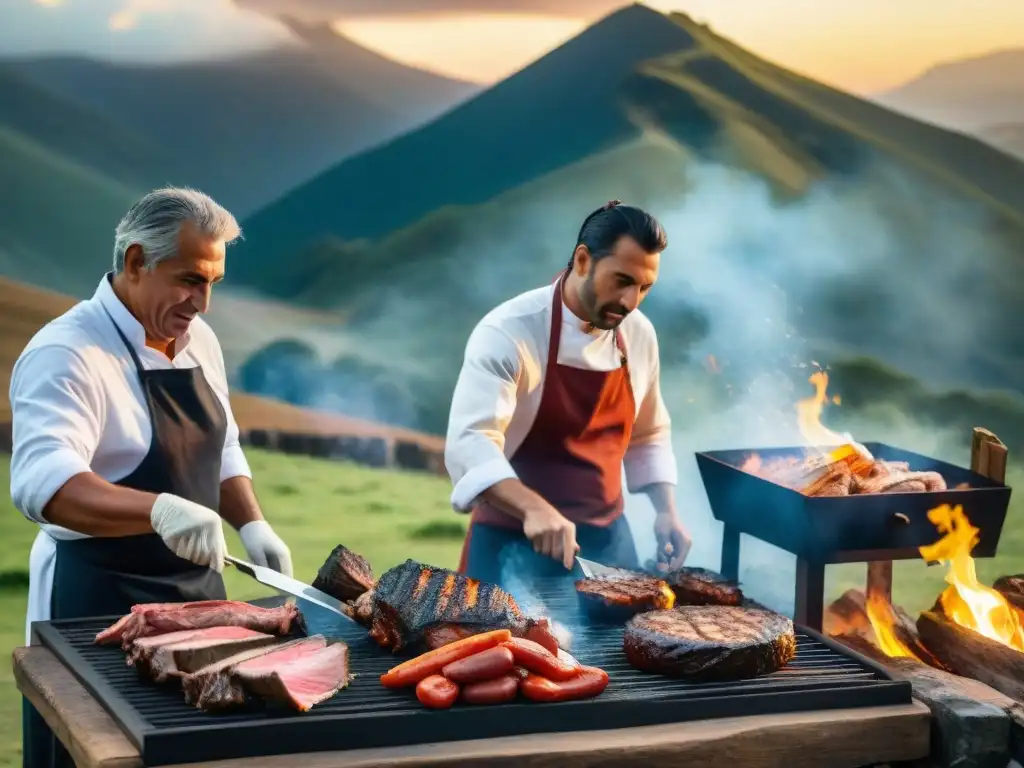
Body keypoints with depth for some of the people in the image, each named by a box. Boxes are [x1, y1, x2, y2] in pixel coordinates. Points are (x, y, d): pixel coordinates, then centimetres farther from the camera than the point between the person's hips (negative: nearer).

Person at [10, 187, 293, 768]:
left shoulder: (198, 340, 7)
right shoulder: (67, 353, -18)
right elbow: (43, 482, -32)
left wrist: (252, 524, 0)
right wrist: (159, 510, -46)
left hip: (197, 589, 8)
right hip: (97, 602, -7)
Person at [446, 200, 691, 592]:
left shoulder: (638, 334, 1)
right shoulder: (508, 332, -18)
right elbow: (470, 444, -29)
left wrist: (666, 510, 1)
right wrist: (534, 509, -44)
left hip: (606, 538, 6)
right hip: (516, 542, -5)